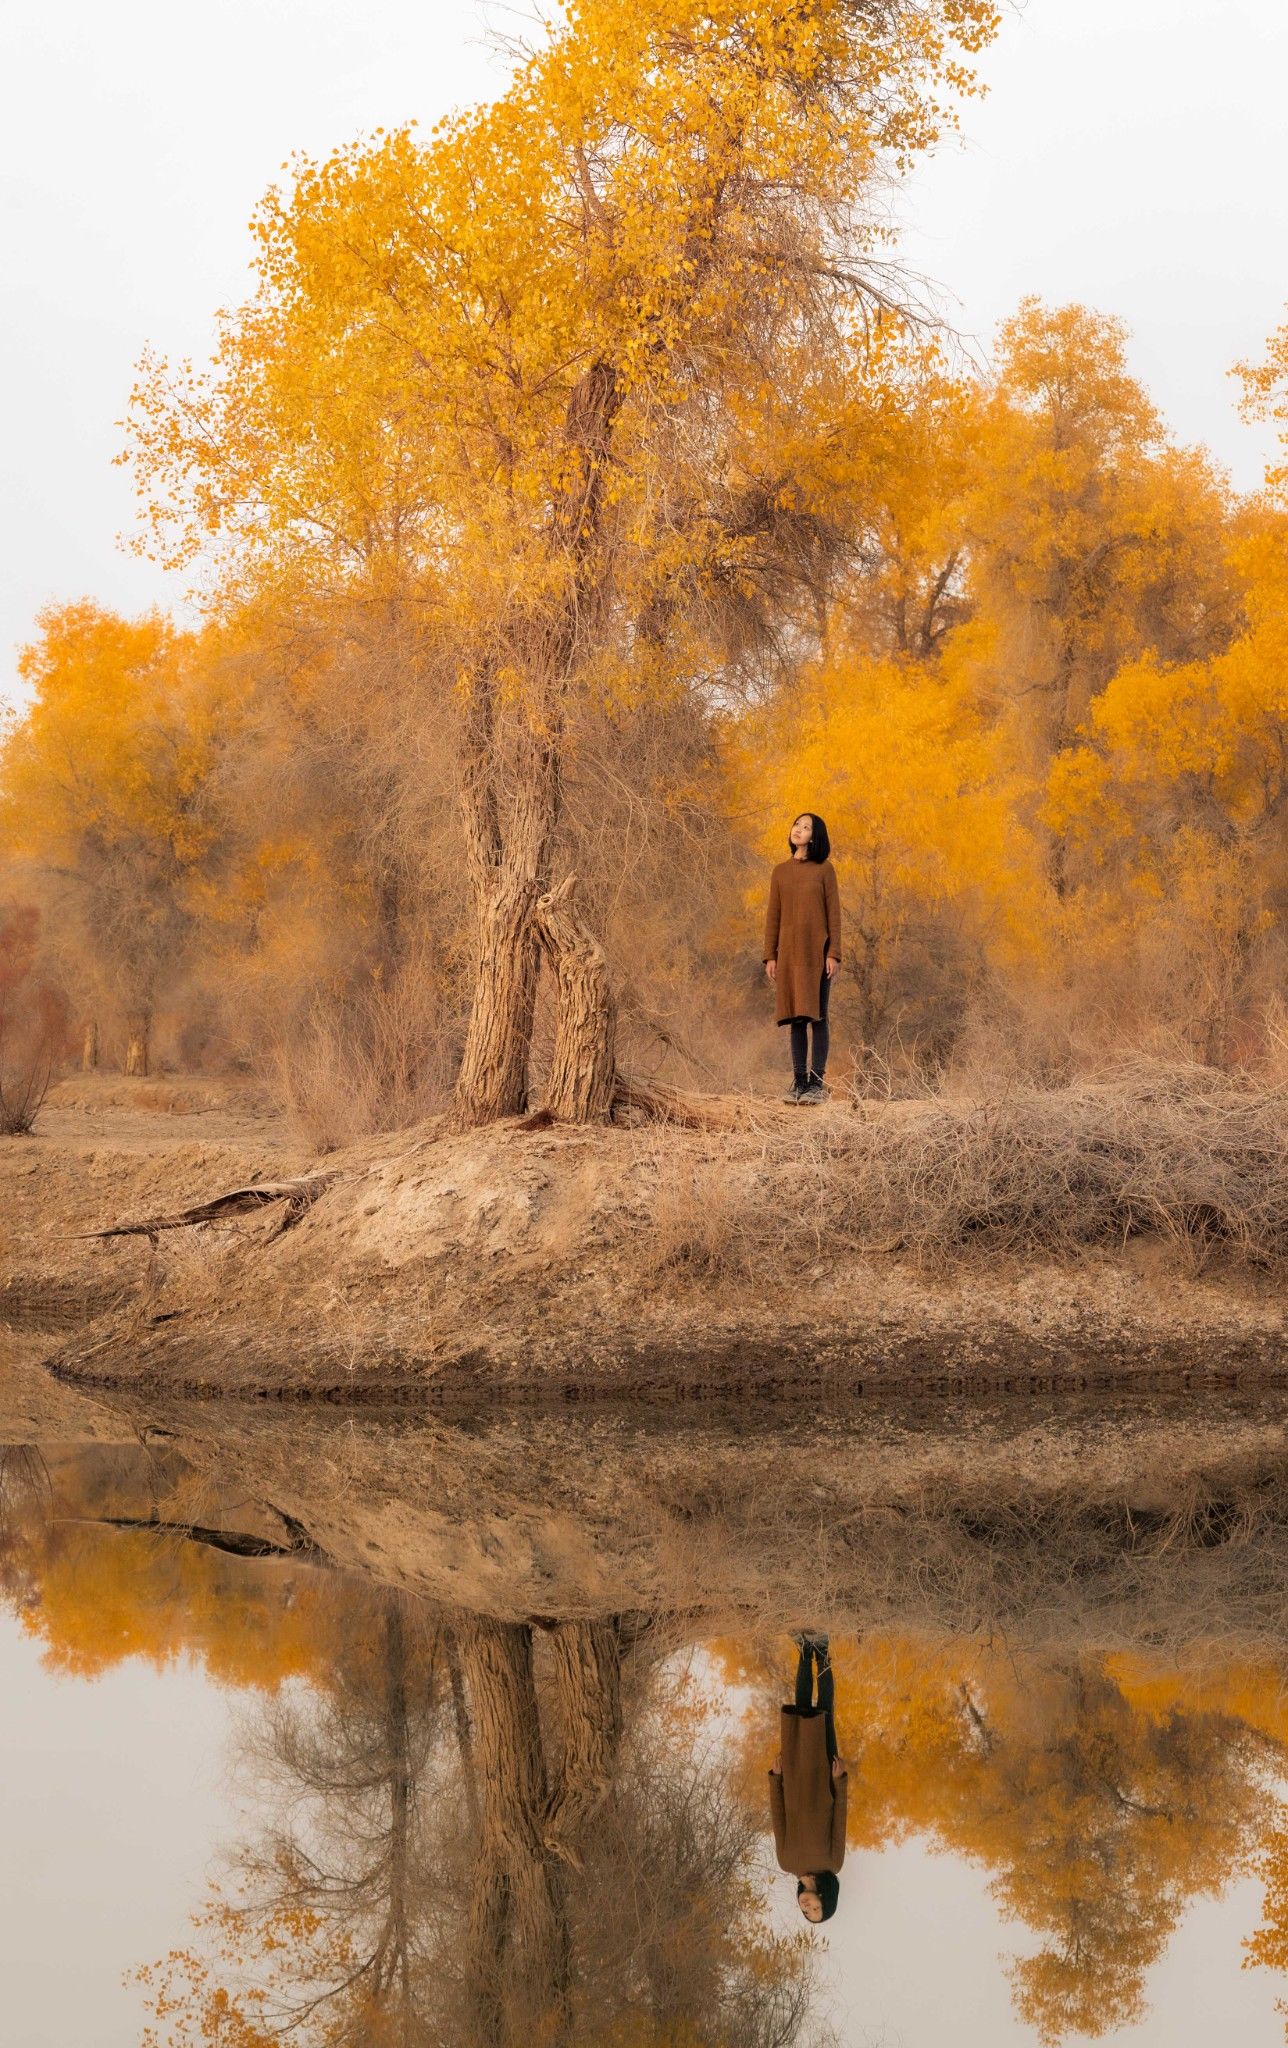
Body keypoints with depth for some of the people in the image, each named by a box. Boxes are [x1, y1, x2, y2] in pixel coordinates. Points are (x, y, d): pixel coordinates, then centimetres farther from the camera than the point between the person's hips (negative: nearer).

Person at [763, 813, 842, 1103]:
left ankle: (817, 1082, -4)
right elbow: (773, 916, 11)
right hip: (789, 952, 3)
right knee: (796, 1017, 4)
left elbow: (833, 913, -1)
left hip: (816, 952, -3)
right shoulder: (780, 871, 11)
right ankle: (799, 1081, 7)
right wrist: (770, 956, 5)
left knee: (816, 1016, -4)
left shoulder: (824, 869, 2)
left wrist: (833, 953, -9)